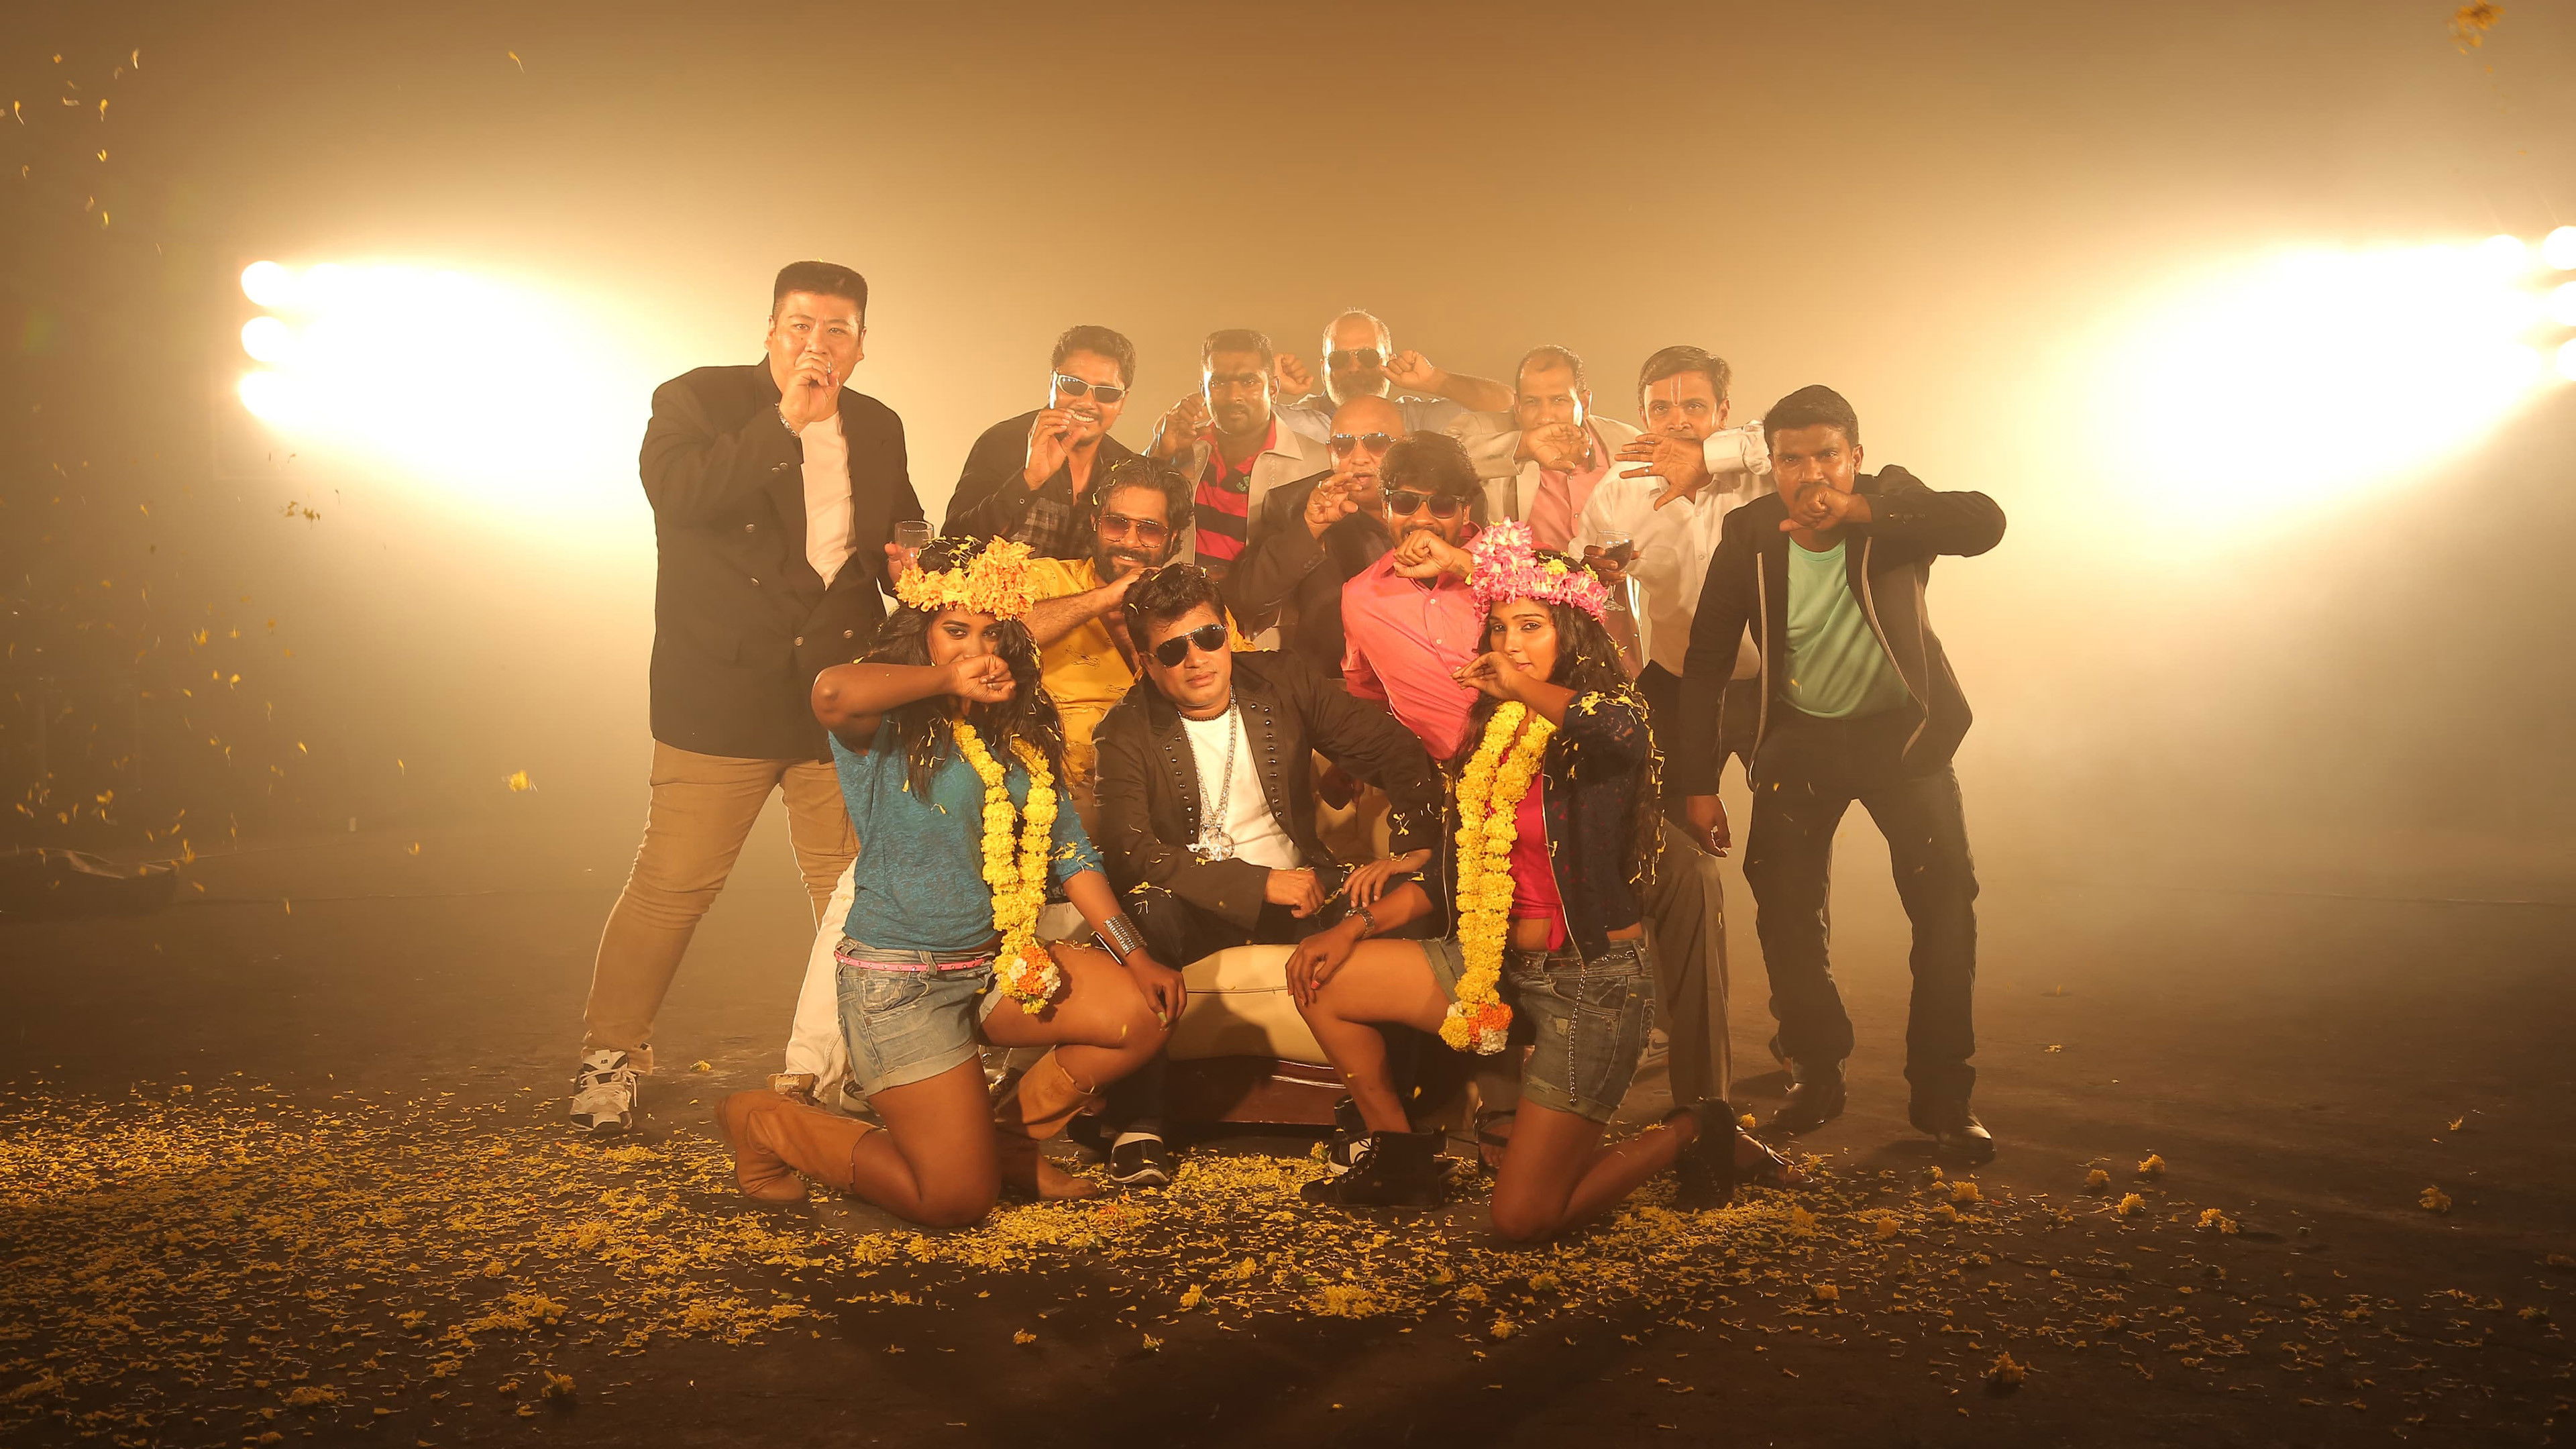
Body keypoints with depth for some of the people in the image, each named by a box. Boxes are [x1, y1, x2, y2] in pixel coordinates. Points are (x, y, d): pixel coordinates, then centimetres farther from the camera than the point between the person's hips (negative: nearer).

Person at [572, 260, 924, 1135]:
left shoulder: (879, 429, 14)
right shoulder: (696, 399, 0)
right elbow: (674, 493, -20)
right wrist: (787, 421, -21)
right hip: (722, 697, -4)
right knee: (673, 883, -2)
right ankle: (610, 1056, 16)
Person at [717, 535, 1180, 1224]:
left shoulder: (1022, 729, 9)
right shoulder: (888, 727, -12)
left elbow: (1070, 853, 9)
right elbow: (832, 691, -38)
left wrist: (1136, 956, 1)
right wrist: (949, 681, -24)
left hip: (1002, 962, 7)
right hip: (901, 980, -7)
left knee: (1147, 1015, -8)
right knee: (955, 1202, -8)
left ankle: (1008, 1135, 15)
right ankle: (767, 1124, 15)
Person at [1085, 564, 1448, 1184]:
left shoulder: (1283, 681, 2)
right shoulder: (1127, 733, -6)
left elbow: (1398, 755, 3)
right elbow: (1129, 850, -20)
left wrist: (1412, 850, -14)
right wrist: (1259, 885, -25)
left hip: (1297, 883, 2)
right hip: (1199, 903, -2)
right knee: (1137, 916, -36)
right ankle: (1137, 1126, -23)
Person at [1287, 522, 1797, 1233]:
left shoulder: (1601, 724, -13)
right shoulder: (1492, 731, 8)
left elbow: (1622, 733, -42)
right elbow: (1456, 866, 12)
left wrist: (1522, 688, -31)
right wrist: (1357, 927, 3)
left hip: (1593, 979, -7)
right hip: (1499, 965, 7)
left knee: (1522, 1218, -11)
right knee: (1322, 981, 3)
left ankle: (1693, 1134, 13)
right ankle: (1401, 1158, 19)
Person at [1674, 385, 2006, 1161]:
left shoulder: (1892, 502, -14)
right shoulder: (1750, 533, -12)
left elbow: (1983, 523, -35)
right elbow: (1707, 659, -9)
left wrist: (1859, 512, -45)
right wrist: (1699, 783, -12)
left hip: (1903, 730, -1)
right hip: (1800, 739, 1)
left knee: (1945, 904, -7)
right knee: (1784, 909, -2)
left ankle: (1942, 1094, 6)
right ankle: (1816, 1075, 16)